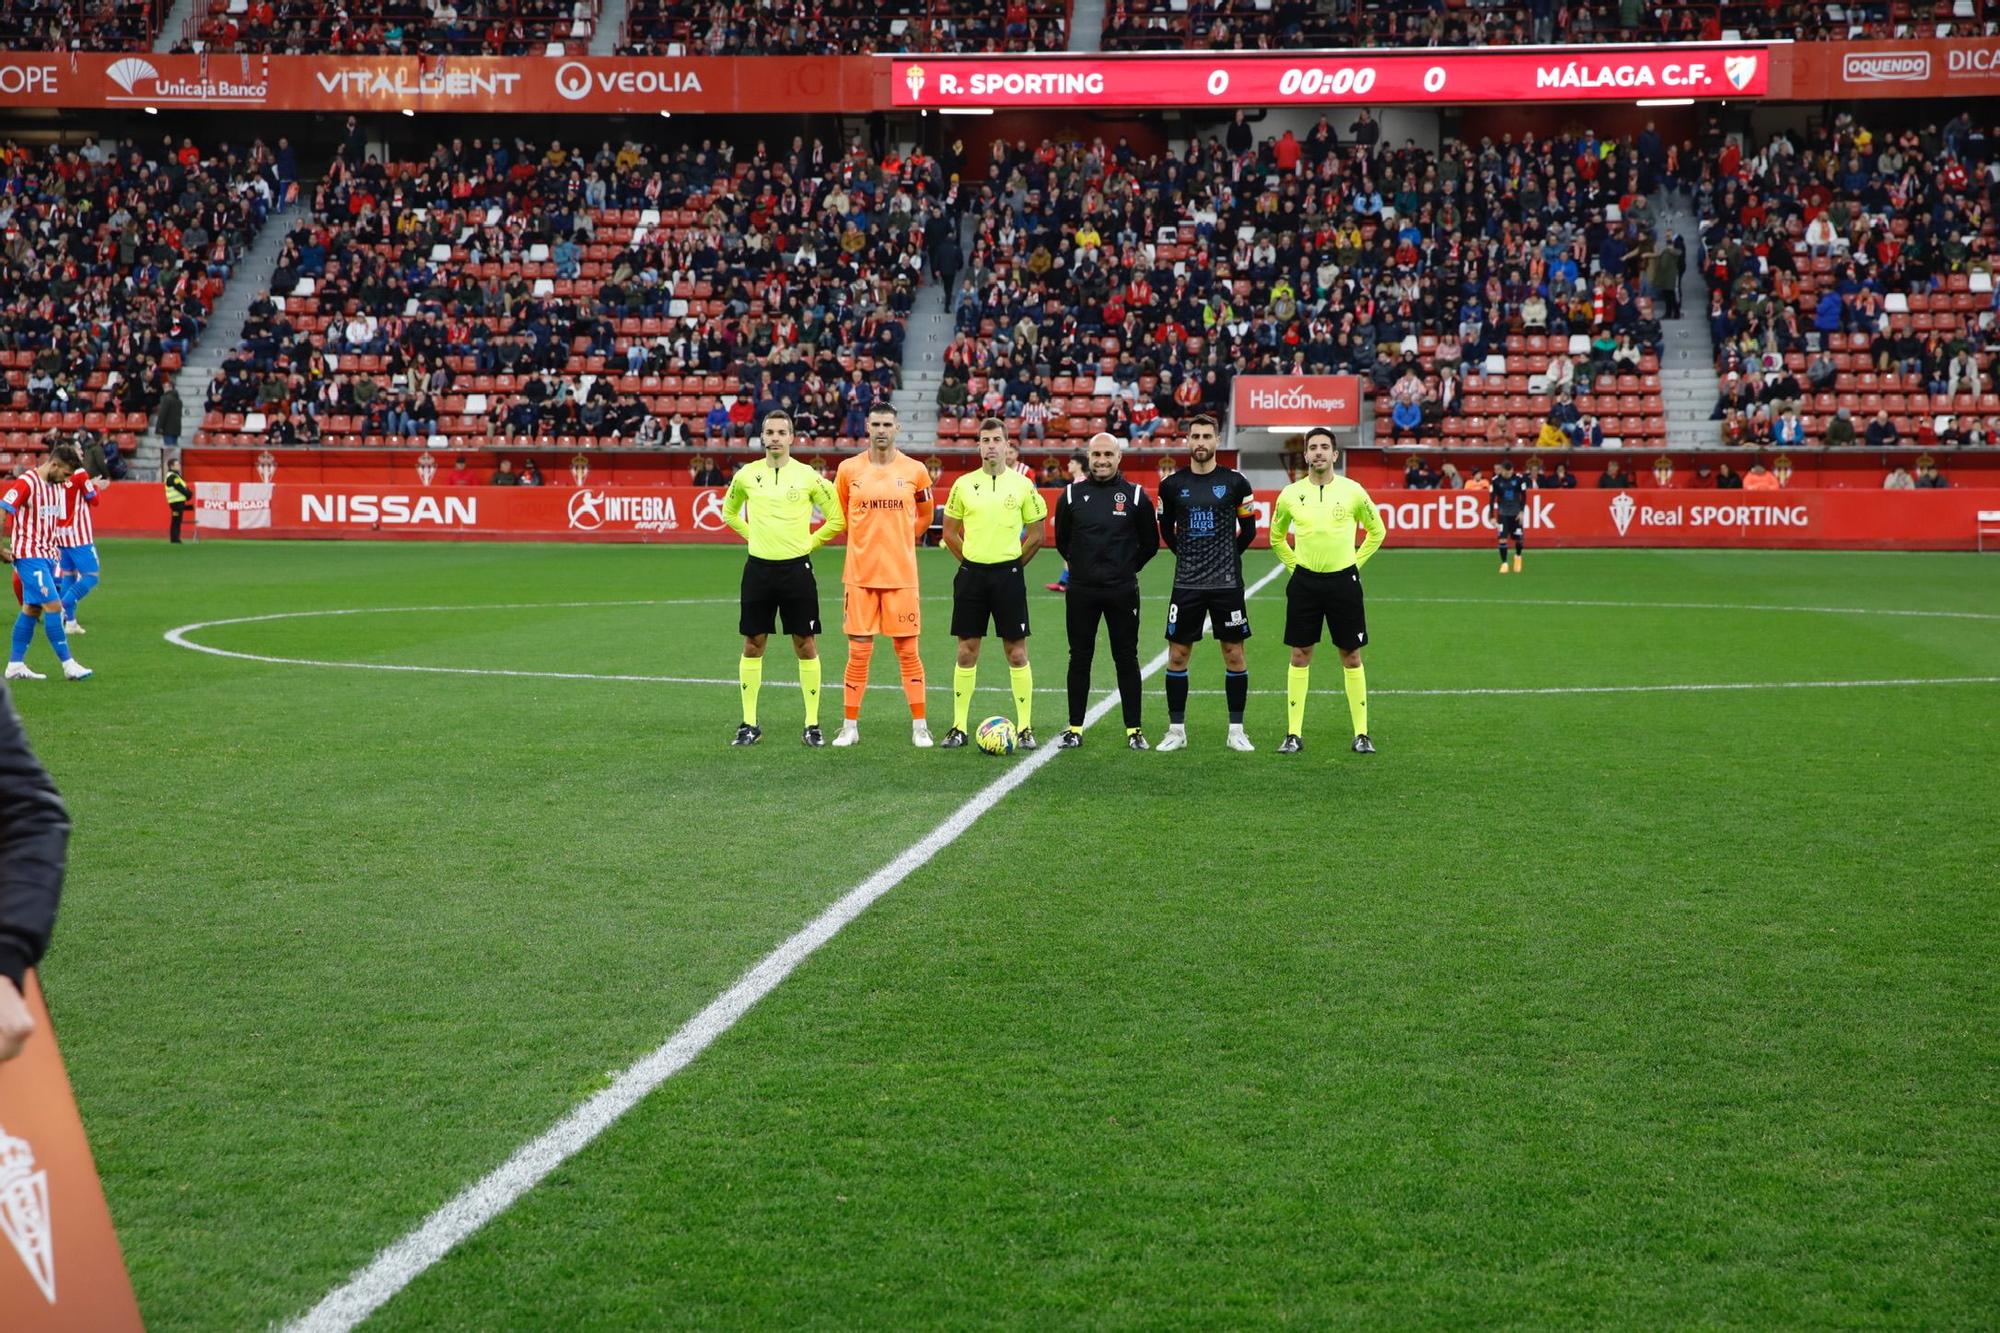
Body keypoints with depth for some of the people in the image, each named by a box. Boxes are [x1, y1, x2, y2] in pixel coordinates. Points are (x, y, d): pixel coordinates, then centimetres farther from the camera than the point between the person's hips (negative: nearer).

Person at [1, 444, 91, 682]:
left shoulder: (56, 486, 12)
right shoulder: (26, 483, -14)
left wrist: (52, 548, 14)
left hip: (45, 555, 9)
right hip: (28, 555, -9)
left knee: (32, 609, 10)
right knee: (53, 605, -12)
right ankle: (68, 665, -10)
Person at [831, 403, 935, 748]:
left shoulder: (914, 471, 1)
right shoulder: (848, 470, 2)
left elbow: (925, 515, 16)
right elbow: (839, 516, 15)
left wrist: (900, 540, 9)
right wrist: (867, 540, 10)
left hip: (901, 575, 0)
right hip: (860, 575, 0)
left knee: (907, 651, 3)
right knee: (858, 652, 3)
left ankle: (919, 726, 10)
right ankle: (850, 726, 12)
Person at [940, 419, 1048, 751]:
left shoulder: (1022, 485, 0)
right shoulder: (963, 484, 4)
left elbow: (1036, 534, 6)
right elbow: (950, 532, 12)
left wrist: (1011, 563, 4)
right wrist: (971, 561, 7)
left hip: (1008, 574, -1)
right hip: (971, 574, 1)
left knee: (1016, 652, 0)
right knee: (967, 652, 4)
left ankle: (1025, 727, 6)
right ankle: (959, 727, 10)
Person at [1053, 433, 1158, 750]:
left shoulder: (1135, 495, -1)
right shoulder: (1072, 494, 2)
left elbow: (1150, 543, 8)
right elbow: (1062, 540, 15)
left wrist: (1127, 568, 9)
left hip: (1122, 592, -1)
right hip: (1081, 591, 1)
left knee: (1126, 659, 3)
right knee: (1080, 658, 6)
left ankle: (1134, 730, 10)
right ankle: (1075, 728, 13)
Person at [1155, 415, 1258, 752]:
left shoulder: (1234, 482, -2)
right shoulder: (1173, 485, 2)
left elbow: (1249, 529, 10)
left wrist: (1228, 557, 10)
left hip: (1227, 583, -1)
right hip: (1186, 584, 1)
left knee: (1234, 655, 2)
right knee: (1177, 655, 3)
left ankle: (1236, 731, 11)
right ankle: (1176, 730, 12)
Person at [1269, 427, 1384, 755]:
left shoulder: (1352, 491, -3)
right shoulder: (1290, 494, 0)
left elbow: (1377, 531, 12)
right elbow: (1276, 537, 17)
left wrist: (1356, 562, 6)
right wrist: (1294, 565, 9)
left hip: (1343, 580, -1)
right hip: (1304, 581, 1)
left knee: (1351, 656, 3)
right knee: (1300, 656, 2)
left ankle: (1361, 734, 9)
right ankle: (1294, 734, 7)